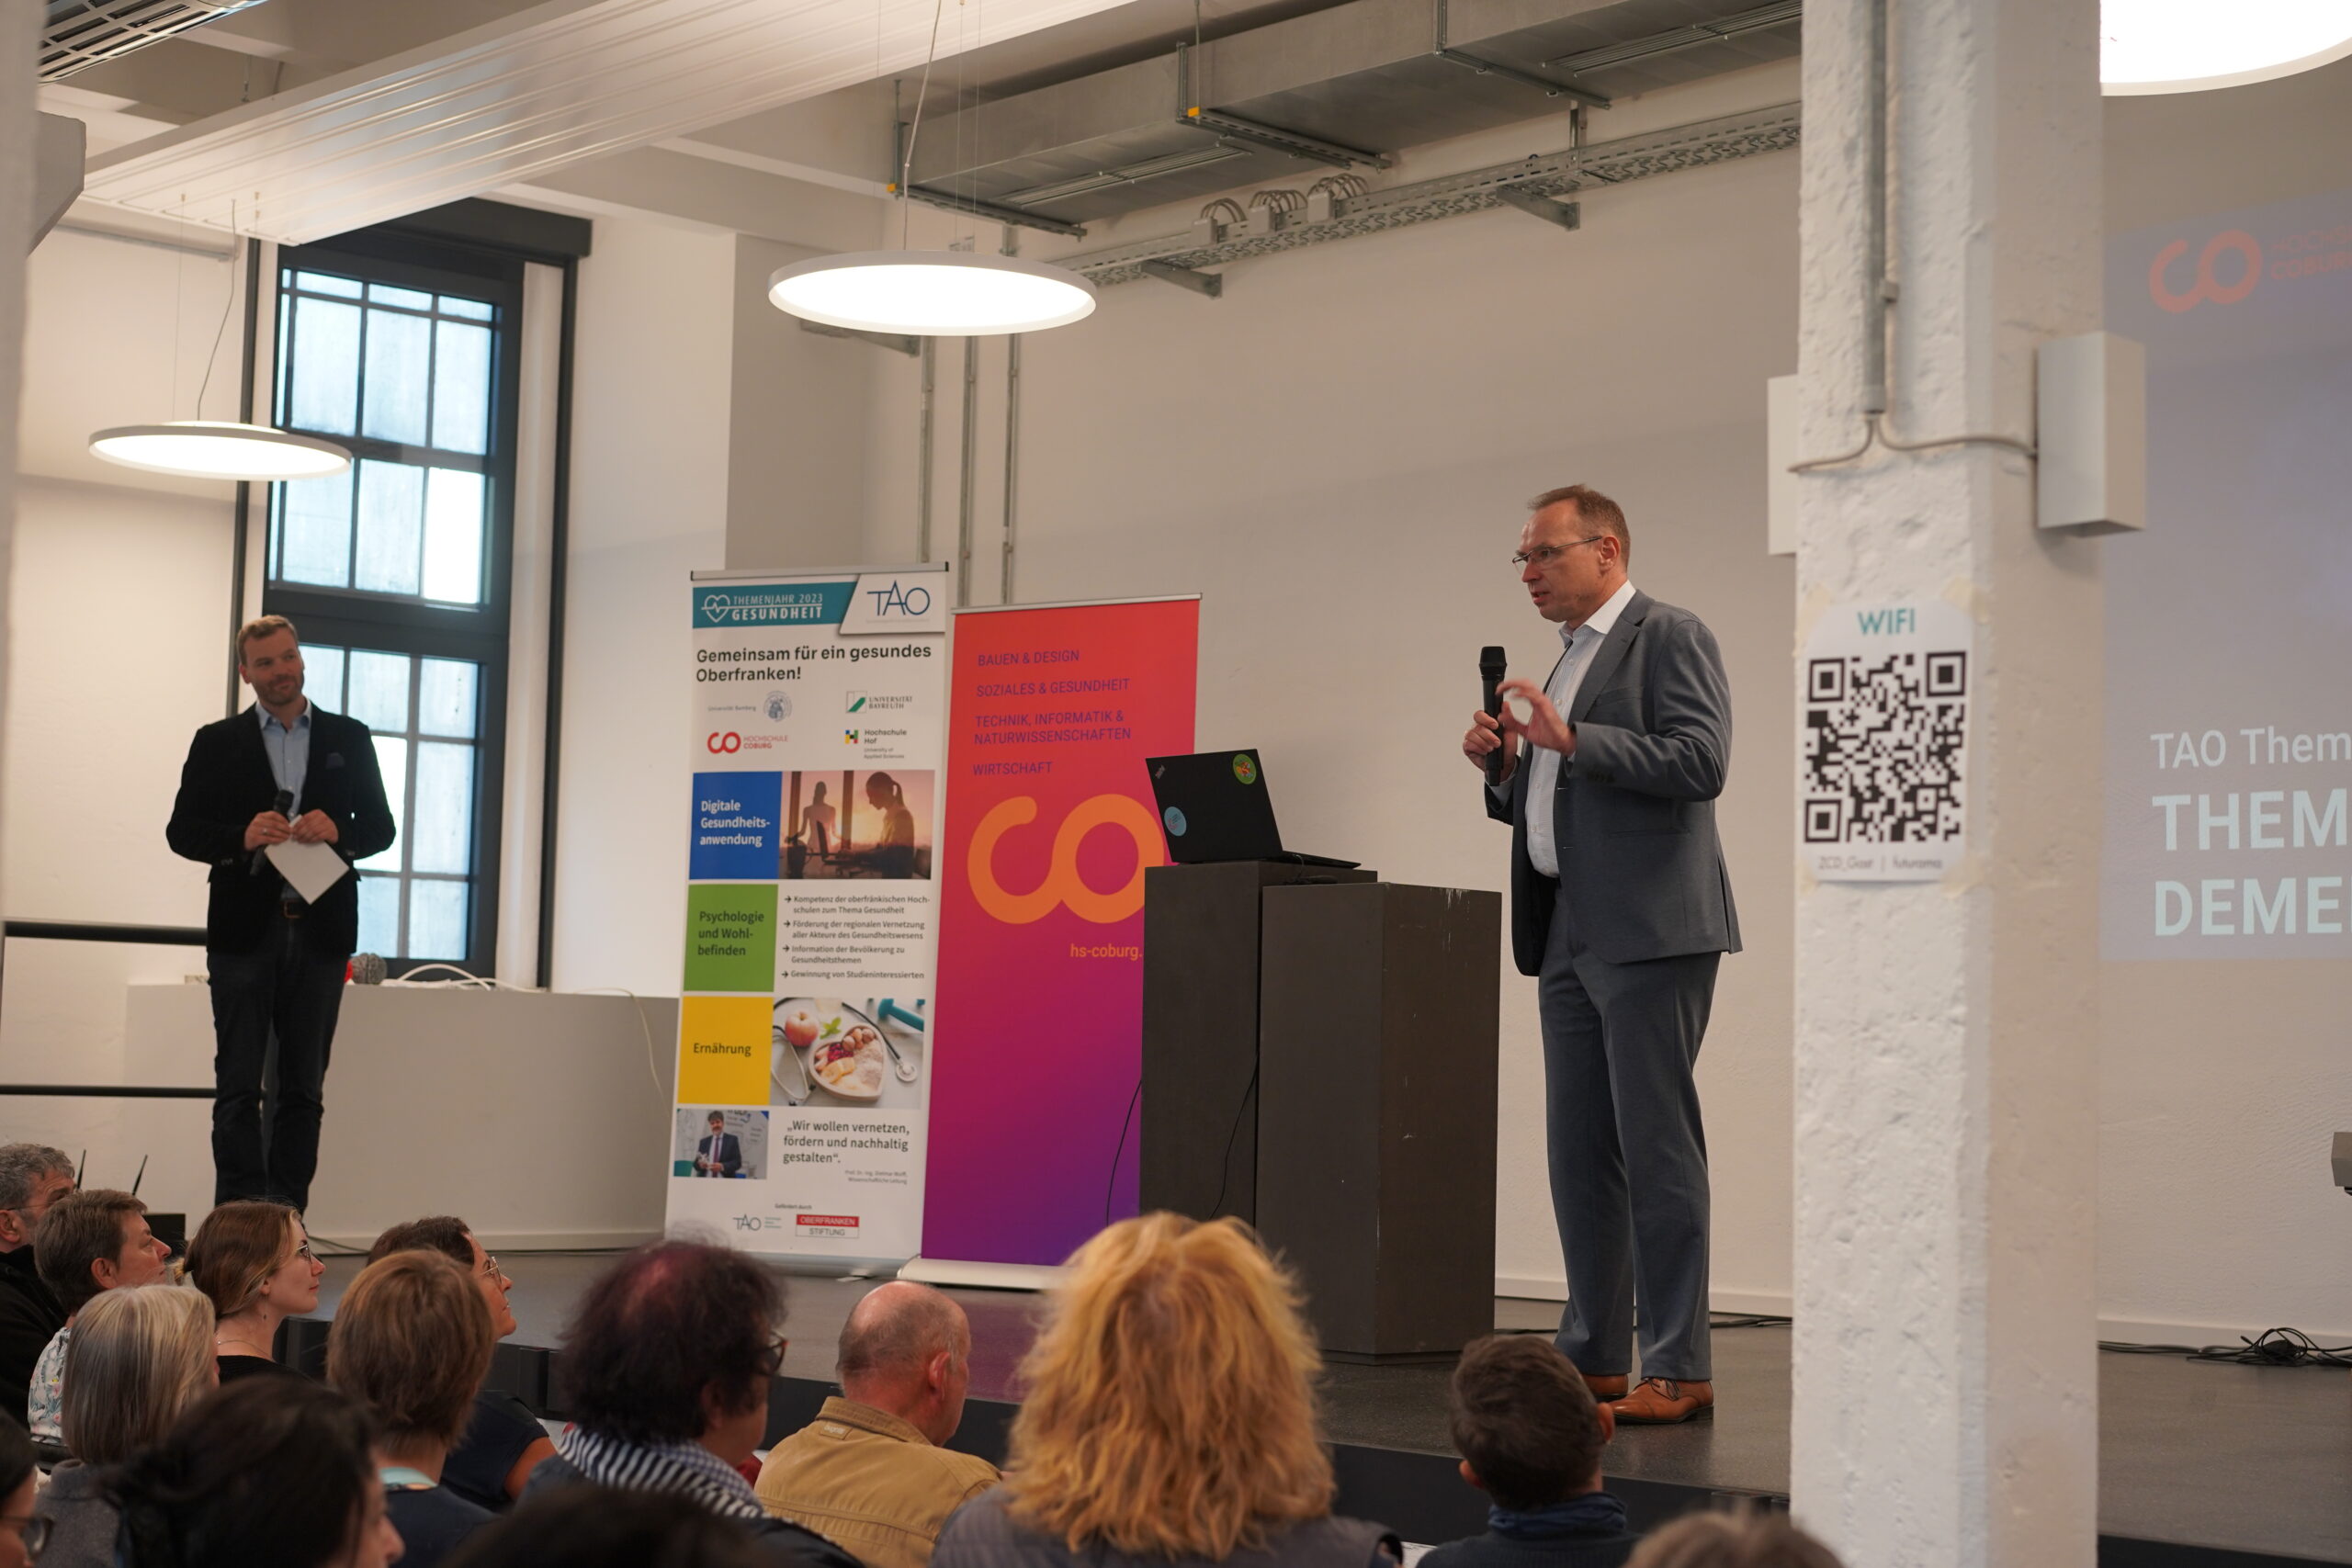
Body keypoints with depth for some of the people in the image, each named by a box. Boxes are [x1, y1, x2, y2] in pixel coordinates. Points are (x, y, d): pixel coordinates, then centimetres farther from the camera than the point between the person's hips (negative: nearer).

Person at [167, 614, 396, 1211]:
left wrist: (339, 832, -12)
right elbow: (181, 830, 4)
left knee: (303, 1088, 4)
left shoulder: (349, 739, 11)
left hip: (320, 931, 1)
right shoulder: (218, 742, 8)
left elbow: (381, 826, 10)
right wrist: (241, 838, -15)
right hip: (245, 931, -1)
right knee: (239, 1086, -2)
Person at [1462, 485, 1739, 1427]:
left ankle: (1678, 1368, -6)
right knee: (1580, 1152, 9)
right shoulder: (1570, 659, 22)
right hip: (1569, 937, 9)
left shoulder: (1670, 638, -4)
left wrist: (1573, 739, -18)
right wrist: (1506, 764, 7)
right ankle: (1593, 1358, 14)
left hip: (1648, 933, -9)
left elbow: (1701, 761, -17)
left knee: (1656, 1145, -9)